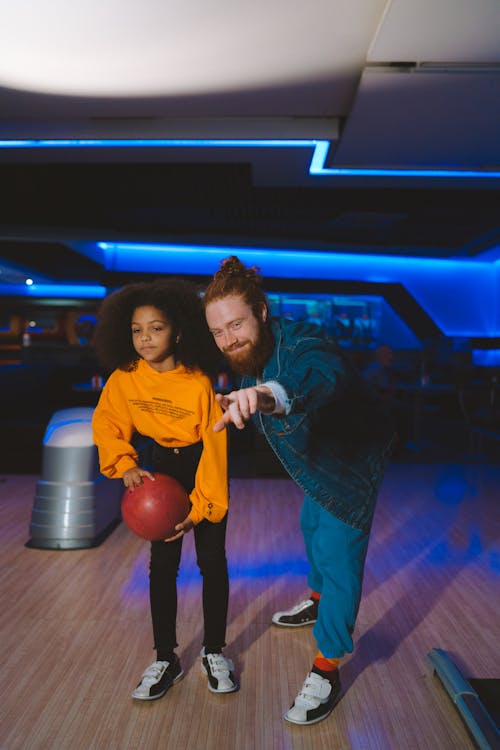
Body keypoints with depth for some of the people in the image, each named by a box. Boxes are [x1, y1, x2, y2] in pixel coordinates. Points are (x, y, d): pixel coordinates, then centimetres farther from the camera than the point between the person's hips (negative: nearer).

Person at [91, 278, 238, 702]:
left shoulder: (199, 383, -27)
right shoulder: (124, 378, -15)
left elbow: (214, 447, -23)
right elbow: (107, 424, -1)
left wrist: (199, 508, -22)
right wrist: (125, 465, -16)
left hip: (203, 468, -3)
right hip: (160, 469, 3)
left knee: (212, 560, 3)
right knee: (162, 564, 6)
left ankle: (214, 652, 25)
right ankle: (166, 659, 23)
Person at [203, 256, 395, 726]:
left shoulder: (302, 347, -38)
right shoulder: (249, 359, -12)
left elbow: (323, 375, -63)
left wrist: (272, 396, -82)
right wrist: (238, 403, -12)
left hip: (352, 462, -8)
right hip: (316, 462, 8)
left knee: (337, 555, -7)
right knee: (312, 528, 26)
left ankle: (326, 673, 10)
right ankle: (319, 601, 53)